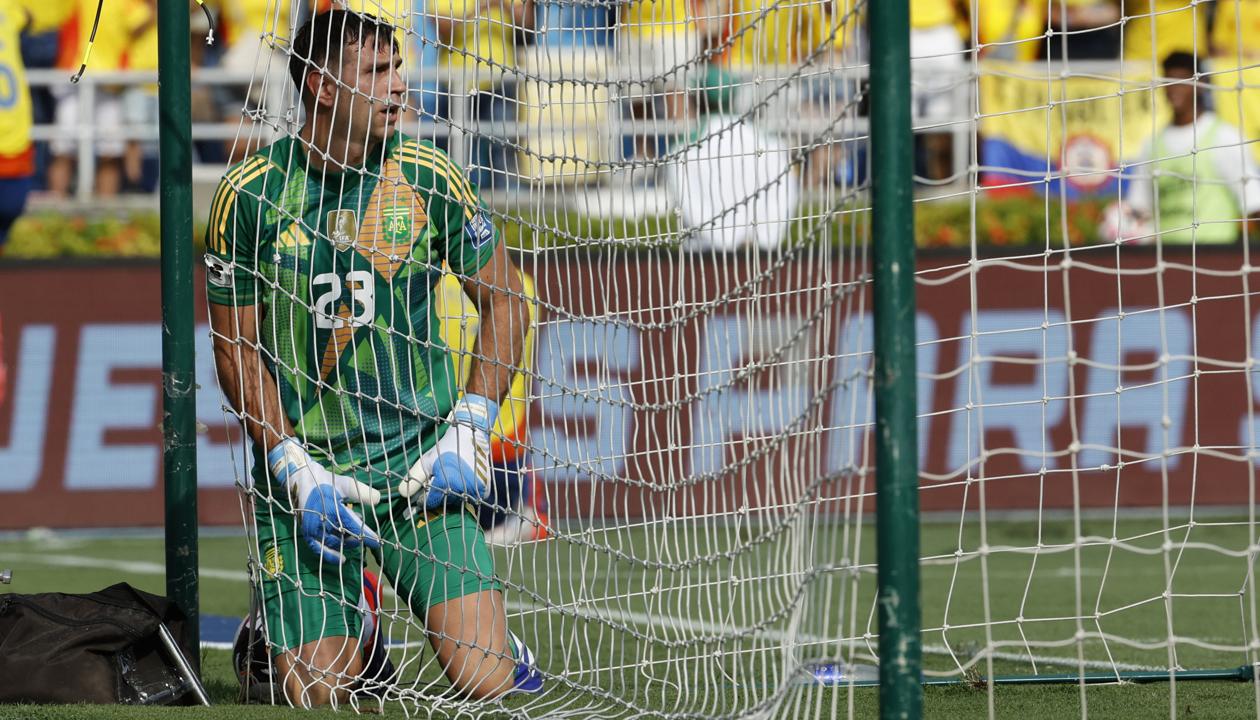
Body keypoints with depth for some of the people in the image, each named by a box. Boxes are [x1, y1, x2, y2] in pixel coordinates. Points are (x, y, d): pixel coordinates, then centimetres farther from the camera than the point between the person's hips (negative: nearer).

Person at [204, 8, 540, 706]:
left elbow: (503, 297, 8)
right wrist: (297, 472, -11)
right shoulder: (250, 192, -5)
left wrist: (469, 431, -4)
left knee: (484, 680, -14)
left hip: (420, 466, 0)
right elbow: (237, 347, -1)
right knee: (316, 698, -4)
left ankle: (502, 644, 23)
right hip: (303, 473, 0)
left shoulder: (425, 177, -1)